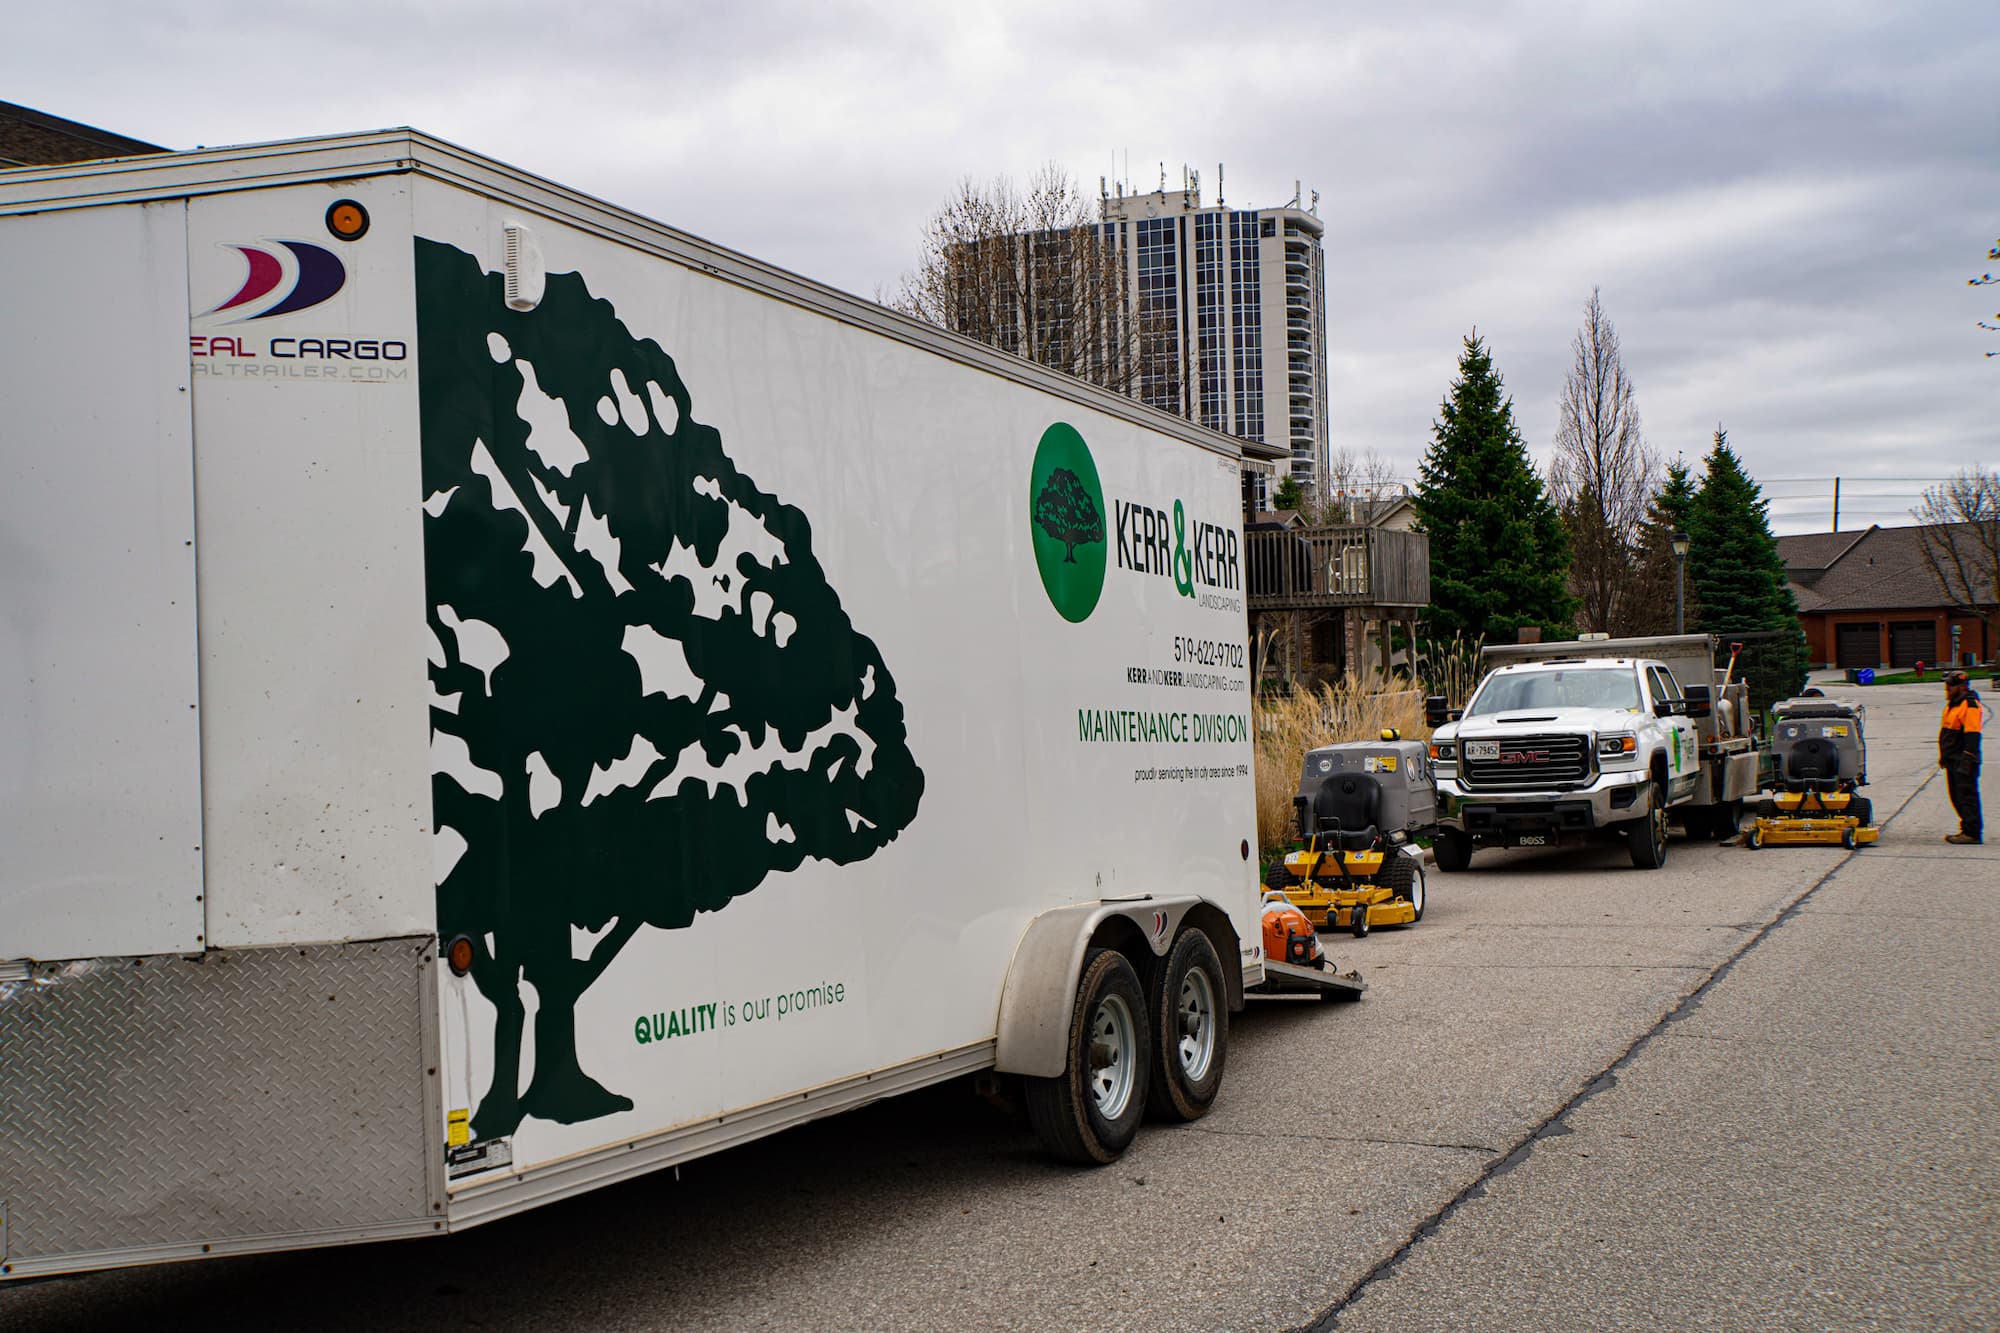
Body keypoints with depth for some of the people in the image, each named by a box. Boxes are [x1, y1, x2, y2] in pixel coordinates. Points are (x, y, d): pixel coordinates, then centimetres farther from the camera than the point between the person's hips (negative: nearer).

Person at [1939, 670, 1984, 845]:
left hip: (1963, 760, -10)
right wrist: (1944, 757, 24)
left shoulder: (1970, 706, -15)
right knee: (1957, 797, 14)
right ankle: (1967, 829, 22)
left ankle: (1972, 833, -5)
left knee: (1967, 796, -8)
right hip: (1953, 761, 10)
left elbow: (1972, 737, -20)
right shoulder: (1953, 704, 17)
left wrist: (1967, 762, -24)